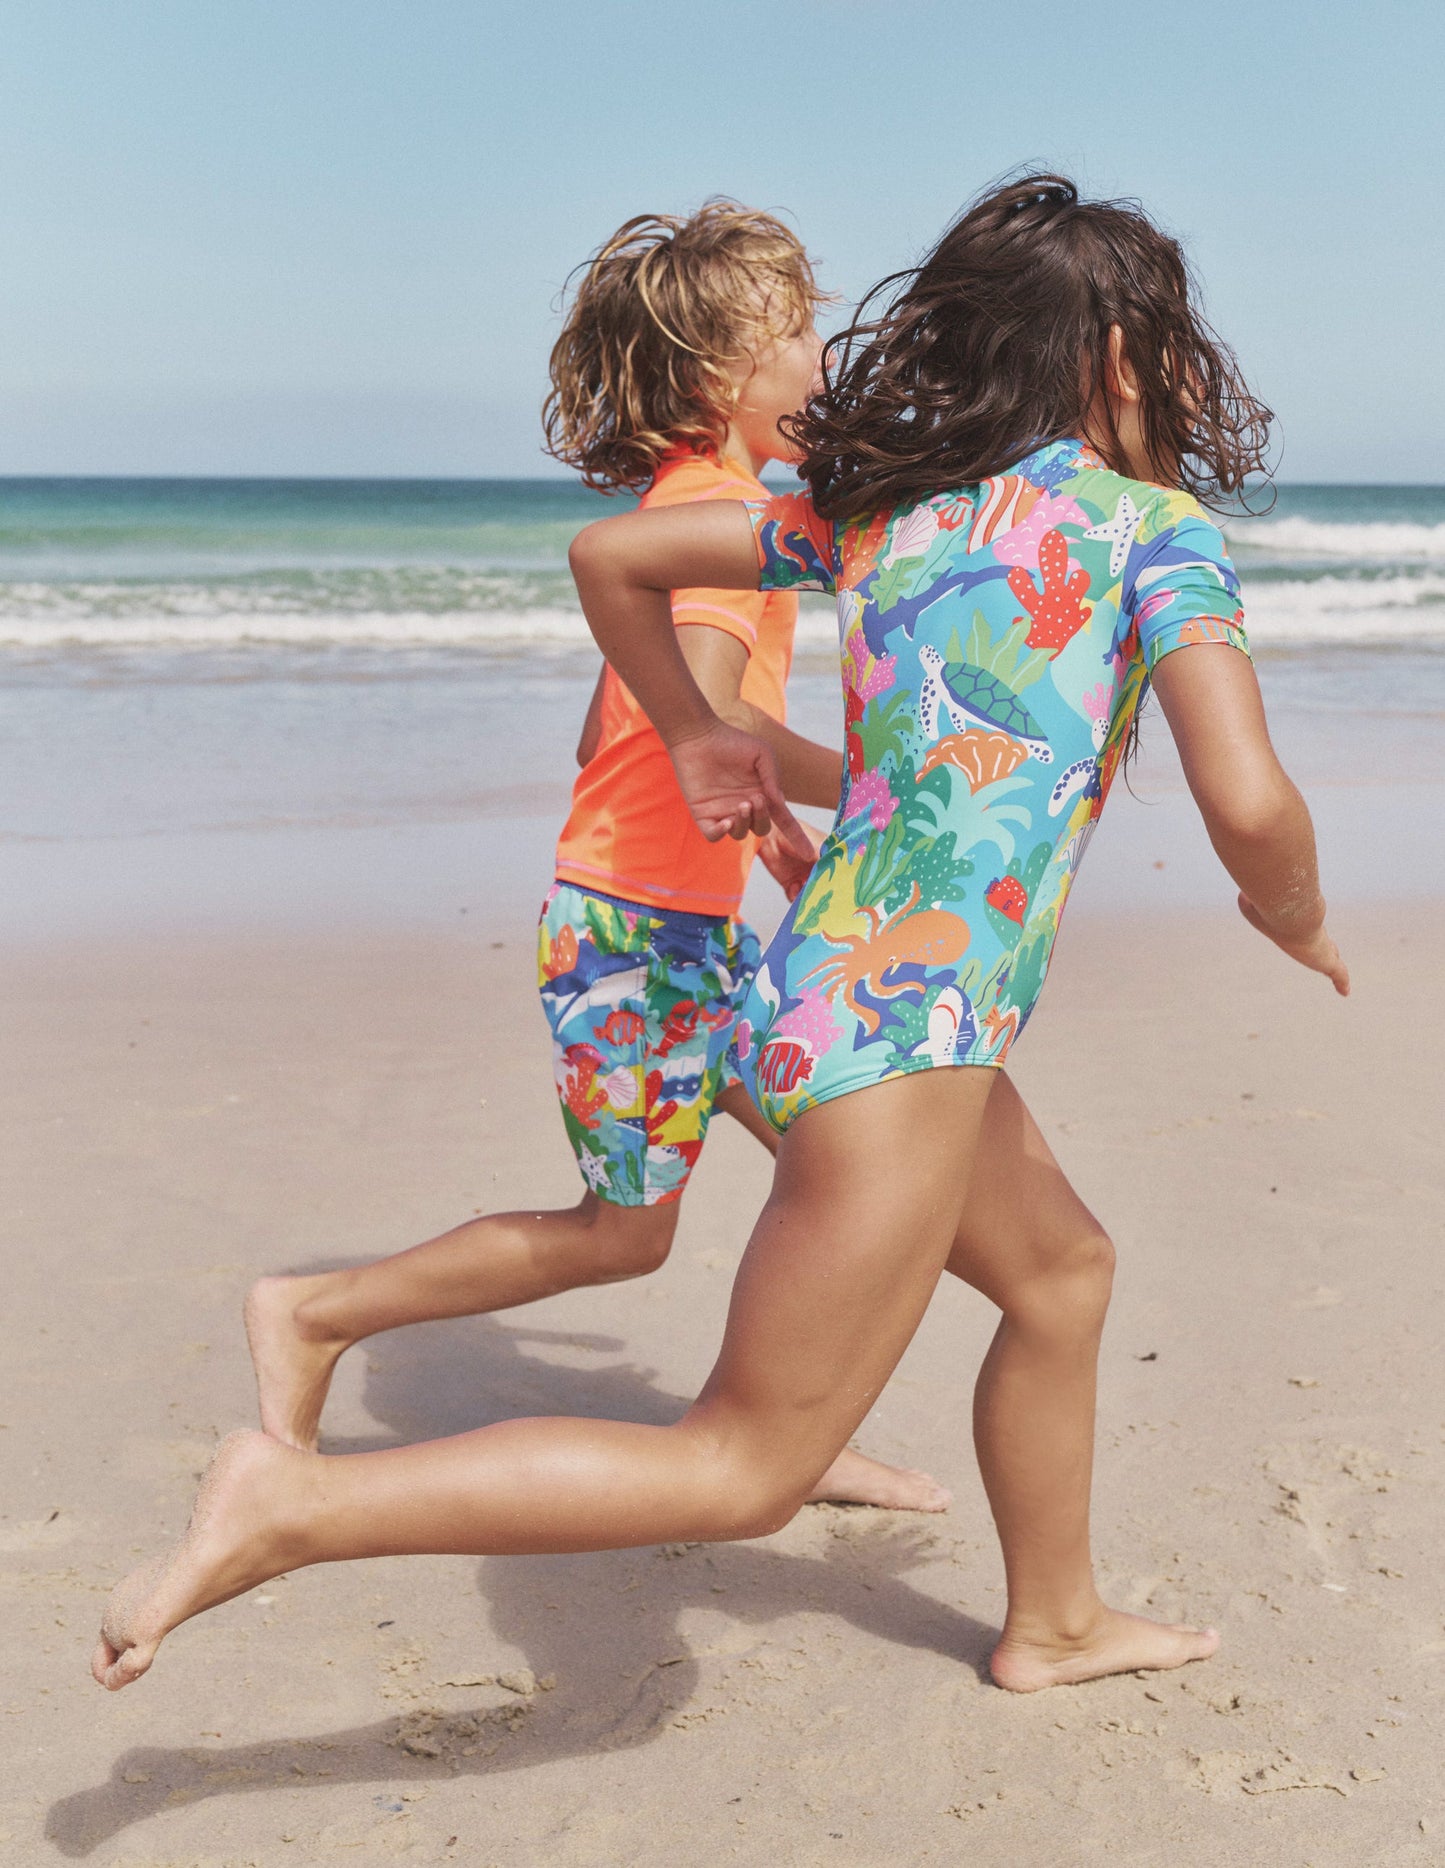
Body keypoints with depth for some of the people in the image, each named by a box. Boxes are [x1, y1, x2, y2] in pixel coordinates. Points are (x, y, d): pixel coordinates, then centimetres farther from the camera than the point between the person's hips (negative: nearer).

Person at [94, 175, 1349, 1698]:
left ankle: (1053, 1624, 45)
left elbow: (612, 556, 17)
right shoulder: (1155, 526, -6)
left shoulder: (877, 504, 13)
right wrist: (1297, 920, 4)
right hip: (909, 1024, -9)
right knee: (743, 1471, 0)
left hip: (820, 987, 9)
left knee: (1061, 1272, 28)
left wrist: (693, 737, 29)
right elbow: (1248, 804, -18)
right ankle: (295, 1504, -4)